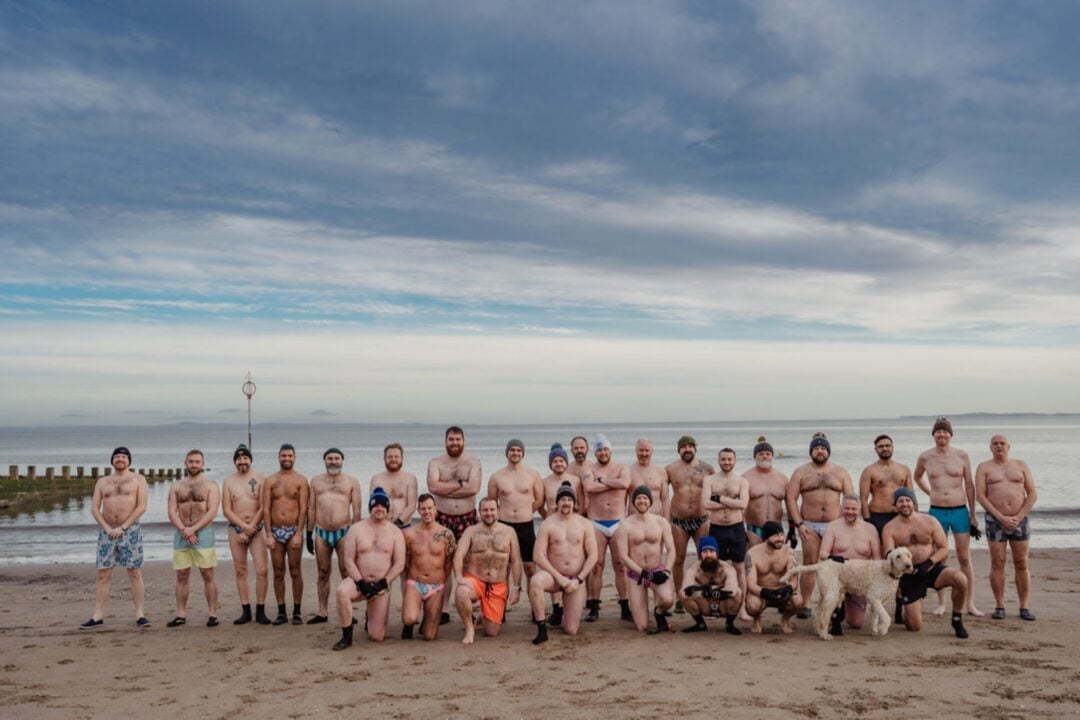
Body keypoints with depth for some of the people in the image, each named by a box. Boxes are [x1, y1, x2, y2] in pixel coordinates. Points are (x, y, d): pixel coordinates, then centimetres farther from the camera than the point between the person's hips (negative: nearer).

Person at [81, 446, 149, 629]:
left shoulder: (138, 479, 4)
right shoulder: (102, 481, 14)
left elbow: (141, 507, -6)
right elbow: (94, 508, 7)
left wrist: (122, 527, -13)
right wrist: (107, 528, -8)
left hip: (130, 530, -3)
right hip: (107, 531, 3)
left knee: (135, 573, -3)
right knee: (103, 575, 1)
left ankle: (140, 615, -1)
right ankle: (97, 617, 5)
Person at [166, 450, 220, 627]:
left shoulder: (210, 485, 3)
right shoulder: (176, 486, 12)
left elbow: (212, 511, -8)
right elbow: (172, 512, 3)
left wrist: (193, 529, -16)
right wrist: (184, 530, -12)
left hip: (203, 533, -3)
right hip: (181, 534, 3)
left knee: (208, 575, -4)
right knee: (181, 576, 5)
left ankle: (212, 614, -1)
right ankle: (181, 615, 12)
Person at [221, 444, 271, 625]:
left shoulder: (260, 479, -2)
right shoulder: (228, 481, 5)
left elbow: (263, 508, -7)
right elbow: (226, 510, -1)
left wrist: (250, 529, -12)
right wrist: (244, 526, -12)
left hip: (257, 529, -2)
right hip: (236, 529, 2)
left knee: (261, 570, -9)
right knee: (240, 571, 5)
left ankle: (260, 611, -1)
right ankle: (245, 611, 11)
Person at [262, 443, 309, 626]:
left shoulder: (301, 480, 0)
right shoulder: (270, 481, 6)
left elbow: (303, 508, -5)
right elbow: (265, 509, 2)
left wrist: (299, 534, -13)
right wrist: (268, 534, -7)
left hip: (294, 530, -2)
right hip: (275, 531, 2)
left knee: (295, 572, 0)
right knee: (278, 573, 5)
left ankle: (296, 612, 7)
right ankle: (281, 612, 12)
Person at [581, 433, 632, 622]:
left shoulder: (621, 468, 8)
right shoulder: (589, 469, 5)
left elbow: (624, 484, -15)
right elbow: (588, 487, -17)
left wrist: (602, 480, -9)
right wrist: (613, 484, -9)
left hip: (618, 523, 0)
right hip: (596, 523, 0)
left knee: (620, 565, 0)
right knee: (596, 565, -1)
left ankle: (625, 608, 6)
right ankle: (594, 608, 6)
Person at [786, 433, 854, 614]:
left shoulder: (841, 472, 10)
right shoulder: (801, 472, 7)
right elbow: (791, 499, 1)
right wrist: (798, 524, -9)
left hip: (834, 525, 1)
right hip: (809, 525, -1)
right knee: (809, 565, 0)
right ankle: (805, 605, 5)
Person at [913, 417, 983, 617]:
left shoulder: (962, 456, -1)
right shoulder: (925, 457, 2)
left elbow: (969, 486, 2)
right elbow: (917, 477, 21)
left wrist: (973, 515, 1)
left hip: (960, 511, -1)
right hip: (936, 511, 1)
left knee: (965, 559, 3)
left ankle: (970, 604, 10)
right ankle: (941, 604, 15)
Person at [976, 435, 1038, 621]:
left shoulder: (1021, 466, 9)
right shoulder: (984, 468, 5)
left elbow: (1032, 494, 4)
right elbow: (981, 496, -4)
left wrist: (1019, 517, -8)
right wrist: (1001, 518, -13)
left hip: (1019, 520, 2)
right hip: (995, 520, -1)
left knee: (1022, 564, 3)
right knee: (997, 564, -1)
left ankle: (1024, 607, 9)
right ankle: (999, 606, 5)